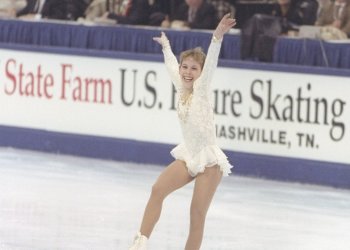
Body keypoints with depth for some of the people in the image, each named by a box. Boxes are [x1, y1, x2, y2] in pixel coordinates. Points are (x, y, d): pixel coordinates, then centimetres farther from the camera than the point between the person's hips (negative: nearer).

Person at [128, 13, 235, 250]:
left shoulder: (202, 89, -7)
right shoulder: (181, 88, 8)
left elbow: (210, 64, -24)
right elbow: (172, 65, 27)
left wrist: (217, 37, -39)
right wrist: (166, 46, 45)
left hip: (209, 159, -5)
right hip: (188, 157, 6)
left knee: (197, 215, -6)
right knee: (158, 189, -16)